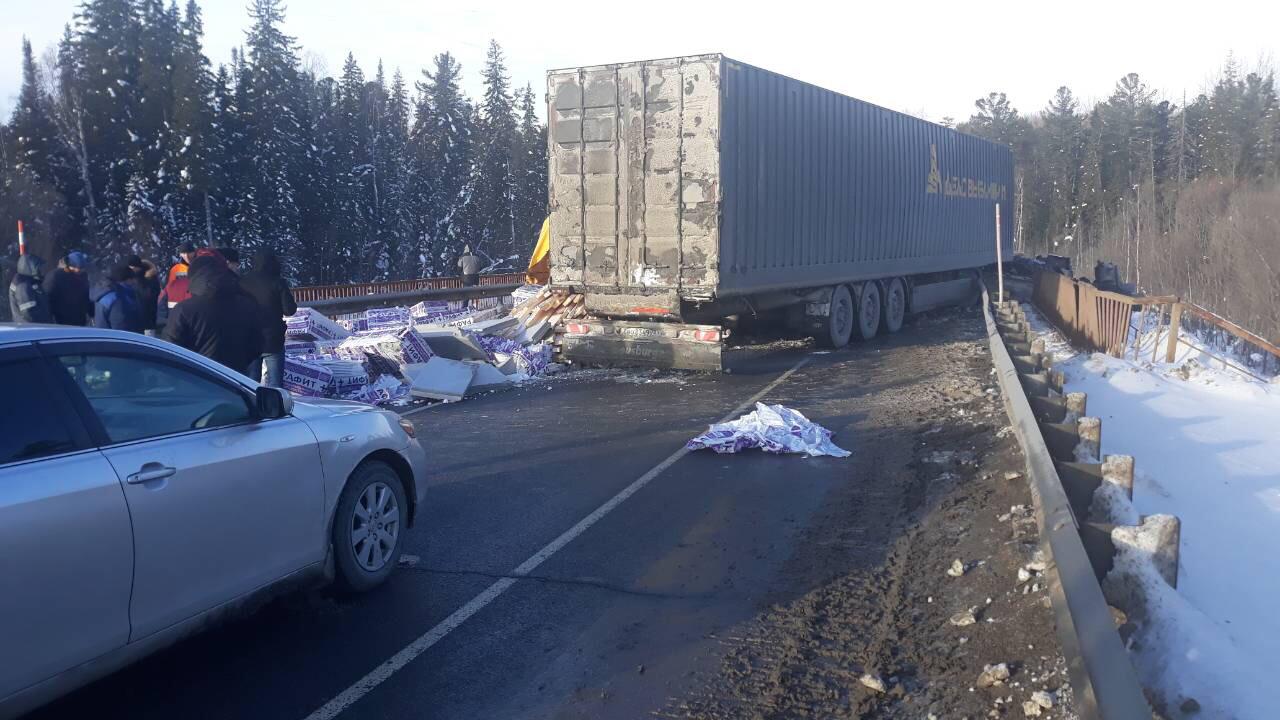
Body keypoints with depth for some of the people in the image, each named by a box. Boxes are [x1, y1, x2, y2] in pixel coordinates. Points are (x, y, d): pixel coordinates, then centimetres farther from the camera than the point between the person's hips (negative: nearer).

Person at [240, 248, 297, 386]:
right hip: (273, 341, -3)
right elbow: (289, 310, -10)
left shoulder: (243, 283, 1)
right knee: (274, 384, 2)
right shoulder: (278, 283, -9)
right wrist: (290, 297, 7)